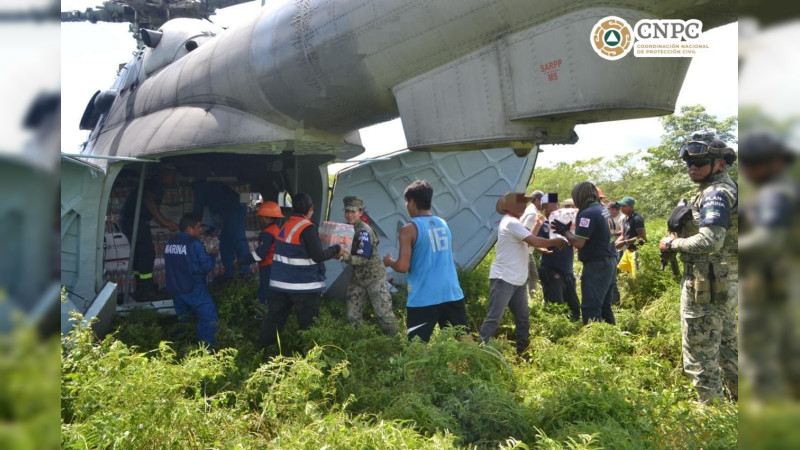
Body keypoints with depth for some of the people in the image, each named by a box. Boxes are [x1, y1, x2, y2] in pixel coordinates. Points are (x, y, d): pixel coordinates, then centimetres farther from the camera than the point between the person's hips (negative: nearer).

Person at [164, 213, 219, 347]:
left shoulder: (169, 244, 6)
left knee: (182, 319, 22)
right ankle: (207, 346, -8)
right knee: (209, 317, -3)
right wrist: (213, 256, 3)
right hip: (194, 289, -8)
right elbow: (207, 266, -15)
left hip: (175, 289, 8)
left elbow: (170, 267, 16)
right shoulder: (194, 244, -15)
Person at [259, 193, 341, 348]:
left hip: (279, 283, 7)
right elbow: (318, 256, -17)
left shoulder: (285, 226, 10)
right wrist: (335, 248, -1)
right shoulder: (307, 228, -15)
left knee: (274, 319, 12)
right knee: (308, 324, 2)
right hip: (303, 286, -7)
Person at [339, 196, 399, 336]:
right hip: (358, 277, 7)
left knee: (383, 313, -3)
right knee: (352, 316, 9)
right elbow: (346, 251, 11)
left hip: (374, 277, -7)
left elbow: (363, 258, -28)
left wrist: (345, 256, -42)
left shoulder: (364, 231, -22)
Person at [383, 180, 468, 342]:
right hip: (452, 295, 6)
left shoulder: (409, 229, -8)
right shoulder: (444, 224, 11)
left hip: (423, 299, -5)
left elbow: (403, 267, -14)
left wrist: (389, 261, 8)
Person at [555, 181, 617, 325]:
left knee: (590, 307, -6)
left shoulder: (587, 213, -17)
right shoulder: (604, 210, 12)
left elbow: (579, 243, -21)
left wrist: (564, 231, -7)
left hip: (596, 265, -10)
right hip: (610, 262, 10)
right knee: (604, 306, 17)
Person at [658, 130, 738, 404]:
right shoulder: (726, 189, 15)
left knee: (701, 356, -2)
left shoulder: (715, 193, -17)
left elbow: (709, 241, -28)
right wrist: (683, 234, 10)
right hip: (725, 282, 11)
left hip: (705, 286, -11)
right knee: (727, 349, 22)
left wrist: (673, 243, -14)